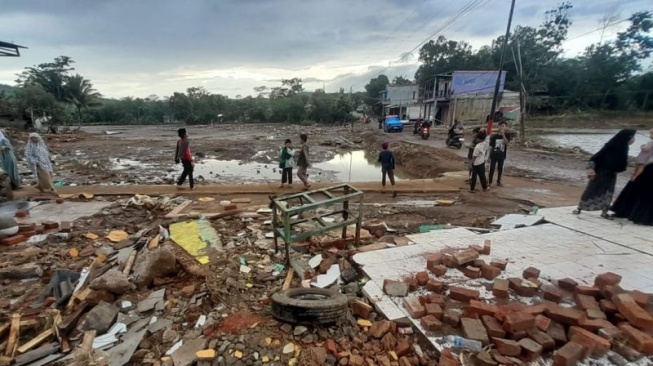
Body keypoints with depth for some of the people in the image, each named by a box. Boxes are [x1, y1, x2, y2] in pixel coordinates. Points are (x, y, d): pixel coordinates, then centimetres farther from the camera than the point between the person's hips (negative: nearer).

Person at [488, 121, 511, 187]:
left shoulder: (507, 135, -4)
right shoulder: (494, 136, -5)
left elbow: (506, 143, -23)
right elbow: (491, 147, 0)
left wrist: (503, 134, -27)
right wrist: (489, 155, 0)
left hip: (501, 155, 1)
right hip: (494, 155, -1)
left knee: (500, 169, 11)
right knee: (492, 168, 1)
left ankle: (498, 182, 24)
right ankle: (489, 182, 8)